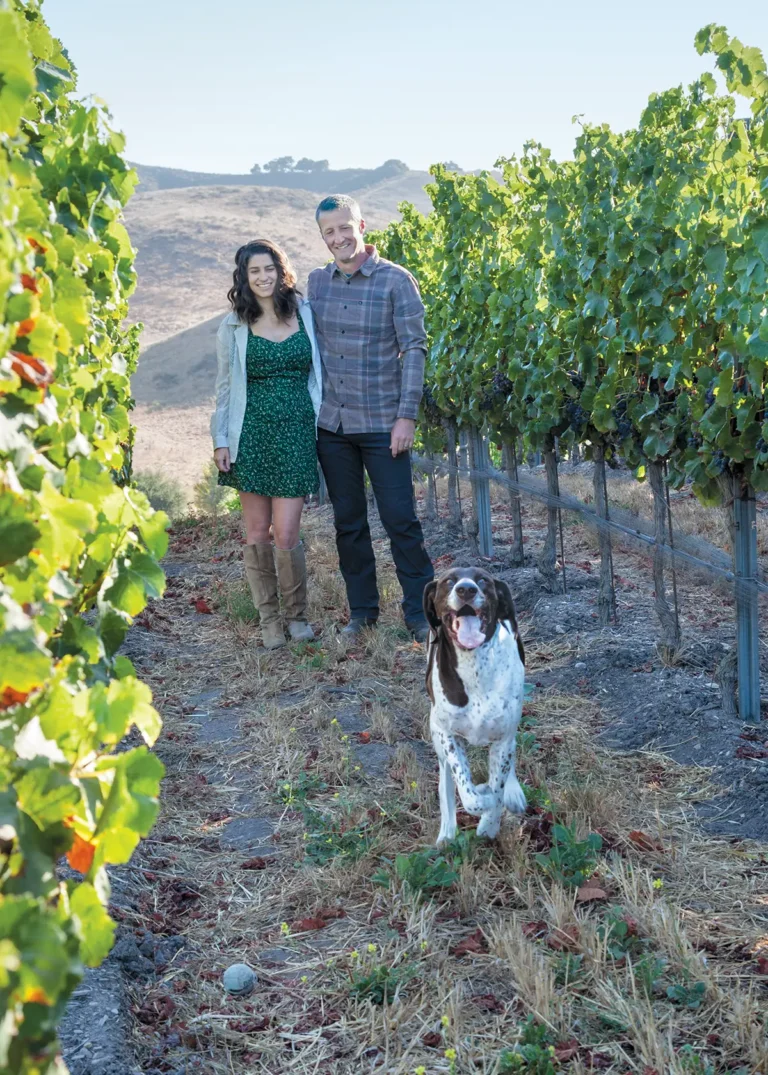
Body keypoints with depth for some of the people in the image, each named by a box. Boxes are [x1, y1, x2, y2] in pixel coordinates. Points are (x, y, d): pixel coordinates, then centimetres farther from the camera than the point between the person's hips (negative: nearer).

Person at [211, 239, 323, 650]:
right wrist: (220, 440, 2)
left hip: (297, 432, -1)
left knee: (286, 533, -6)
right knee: (257, 533, 4)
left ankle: (296, 614, 16)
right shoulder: (234, 327, 4)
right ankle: (268, 618, 19)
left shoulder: (305, 314, 5)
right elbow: (225, 388, 8)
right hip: (252, 434, 1)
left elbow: (319, 374, 12)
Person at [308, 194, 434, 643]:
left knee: (401, 520, -1)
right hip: (331, 423, 4)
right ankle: (363, 610, 22)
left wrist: (407, 416, -13)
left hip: (382, 423, -4)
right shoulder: (317, 281, 8)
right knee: (348, 523, 10)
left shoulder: (396, 280, -5)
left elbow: (414, 348, -7)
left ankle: (420, 611, 11)